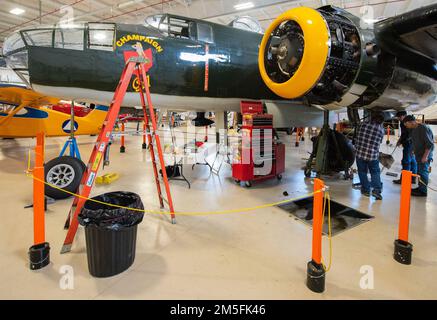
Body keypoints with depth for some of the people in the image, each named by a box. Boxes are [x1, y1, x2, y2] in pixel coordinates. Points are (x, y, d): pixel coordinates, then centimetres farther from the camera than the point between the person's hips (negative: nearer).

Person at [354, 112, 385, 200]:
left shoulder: (363, 125, 0)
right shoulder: (381, 130, 0)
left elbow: (357, 139, 6)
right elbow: (379, 142, 10)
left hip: (360, 153, 1)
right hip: (373, 155, 0)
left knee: (362, 172, 15)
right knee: (375, 172, 16)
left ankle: (366, 190, 20)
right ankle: (376, 189, 3)